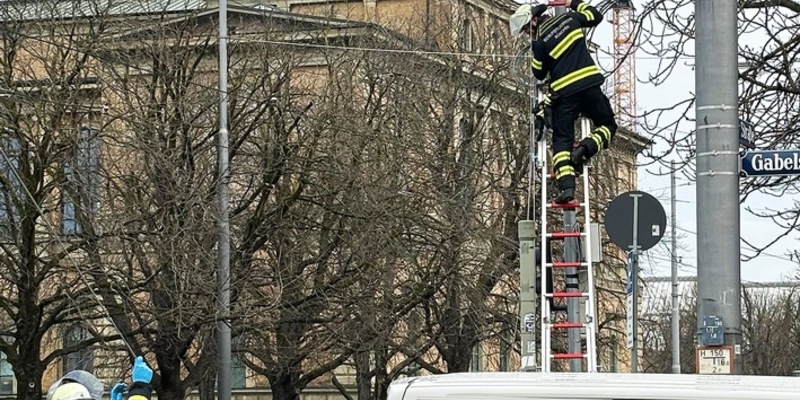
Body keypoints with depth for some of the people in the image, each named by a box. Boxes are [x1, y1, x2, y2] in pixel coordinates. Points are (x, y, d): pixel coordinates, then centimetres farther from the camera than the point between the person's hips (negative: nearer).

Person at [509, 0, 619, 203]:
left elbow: (539, 74, 7)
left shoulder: (539, 41, -4)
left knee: (562, 140, 4)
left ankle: (566, 185, -11)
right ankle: (584, 149, -11)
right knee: (607, 125, 18)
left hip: (564, 93, -3)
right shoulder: (569, 18, 7)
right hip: (589, 85, 3)